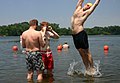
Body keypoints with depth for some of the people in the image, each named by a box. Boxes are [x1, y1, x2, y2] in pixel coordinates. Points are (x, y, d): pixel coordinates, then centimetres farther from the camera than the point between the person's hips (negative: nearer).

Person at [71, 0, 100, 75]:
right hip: (74, 35, 6)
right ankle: (87, 69, 17)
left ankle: (92, 69, 8)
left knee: (87, 53, -1)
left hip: (81, 34, -6)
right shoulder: (78, 8, 19)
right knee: (82, 54, 10)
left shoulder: (87, 12, 4)